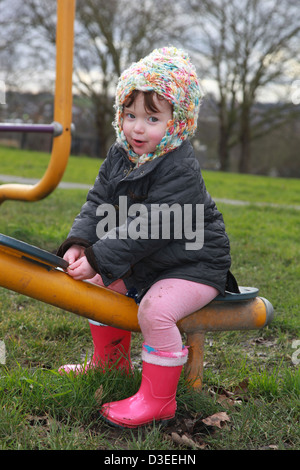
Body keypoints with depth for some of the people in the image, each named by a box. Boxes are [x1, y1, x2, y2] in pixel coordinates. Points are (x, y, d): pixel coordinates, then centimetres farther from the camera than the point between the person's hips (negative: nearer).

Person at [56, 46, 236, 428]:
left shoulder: (180, 170, -27)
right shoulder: (120, 155, 0)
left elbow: (149, 228, -32)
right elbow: (99, 203, -1)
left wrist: (99, 259, -32)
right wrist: (79, 242, -19)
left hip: (194, 265, -9)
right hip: (145, 261, 9)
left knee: (155, 309, -29)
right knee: (99, 285, 12)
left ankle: (157, 400, -13)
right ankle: (109, 363, 30)